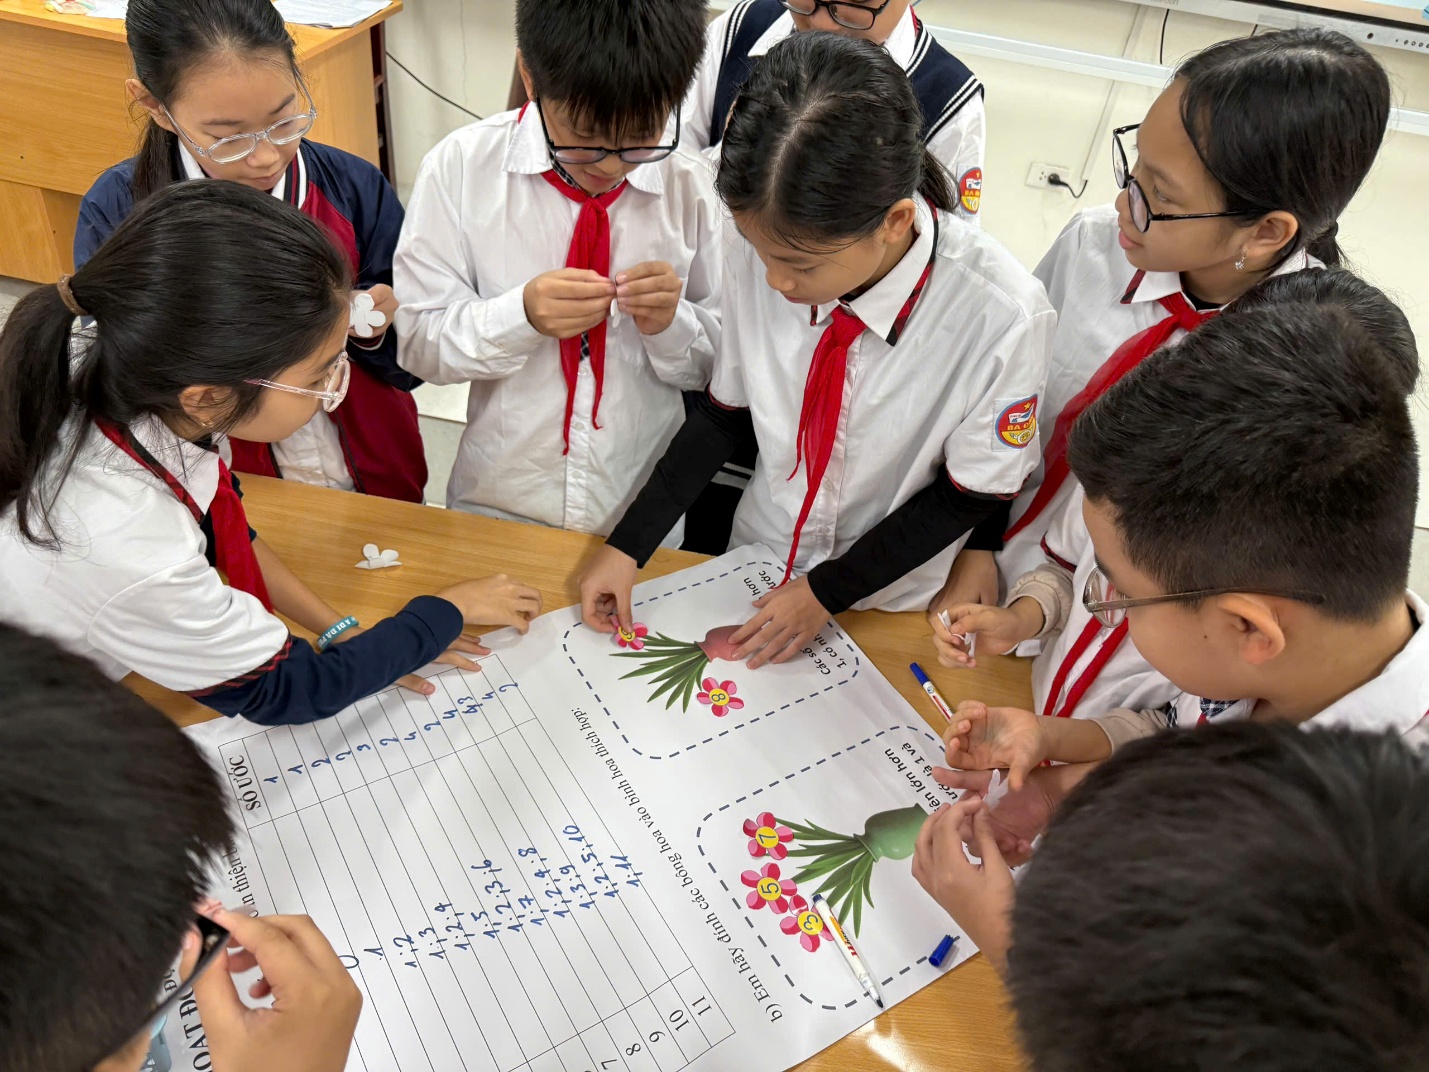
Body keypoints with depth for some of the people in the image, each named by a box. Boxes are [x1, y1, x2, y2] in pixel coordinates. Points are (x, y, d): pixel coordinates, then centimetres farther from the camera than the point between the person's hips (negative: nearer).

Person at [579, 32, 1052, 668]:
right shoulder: (759, 257, -23)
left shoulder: (1002, 317, -32)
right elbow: (723, 413, -7)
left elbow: (968, 494, -17)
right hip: (755, 560, 3)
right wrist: (627, 546, -9)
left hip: (886, 605, -2)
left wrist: (827, 591, -15)